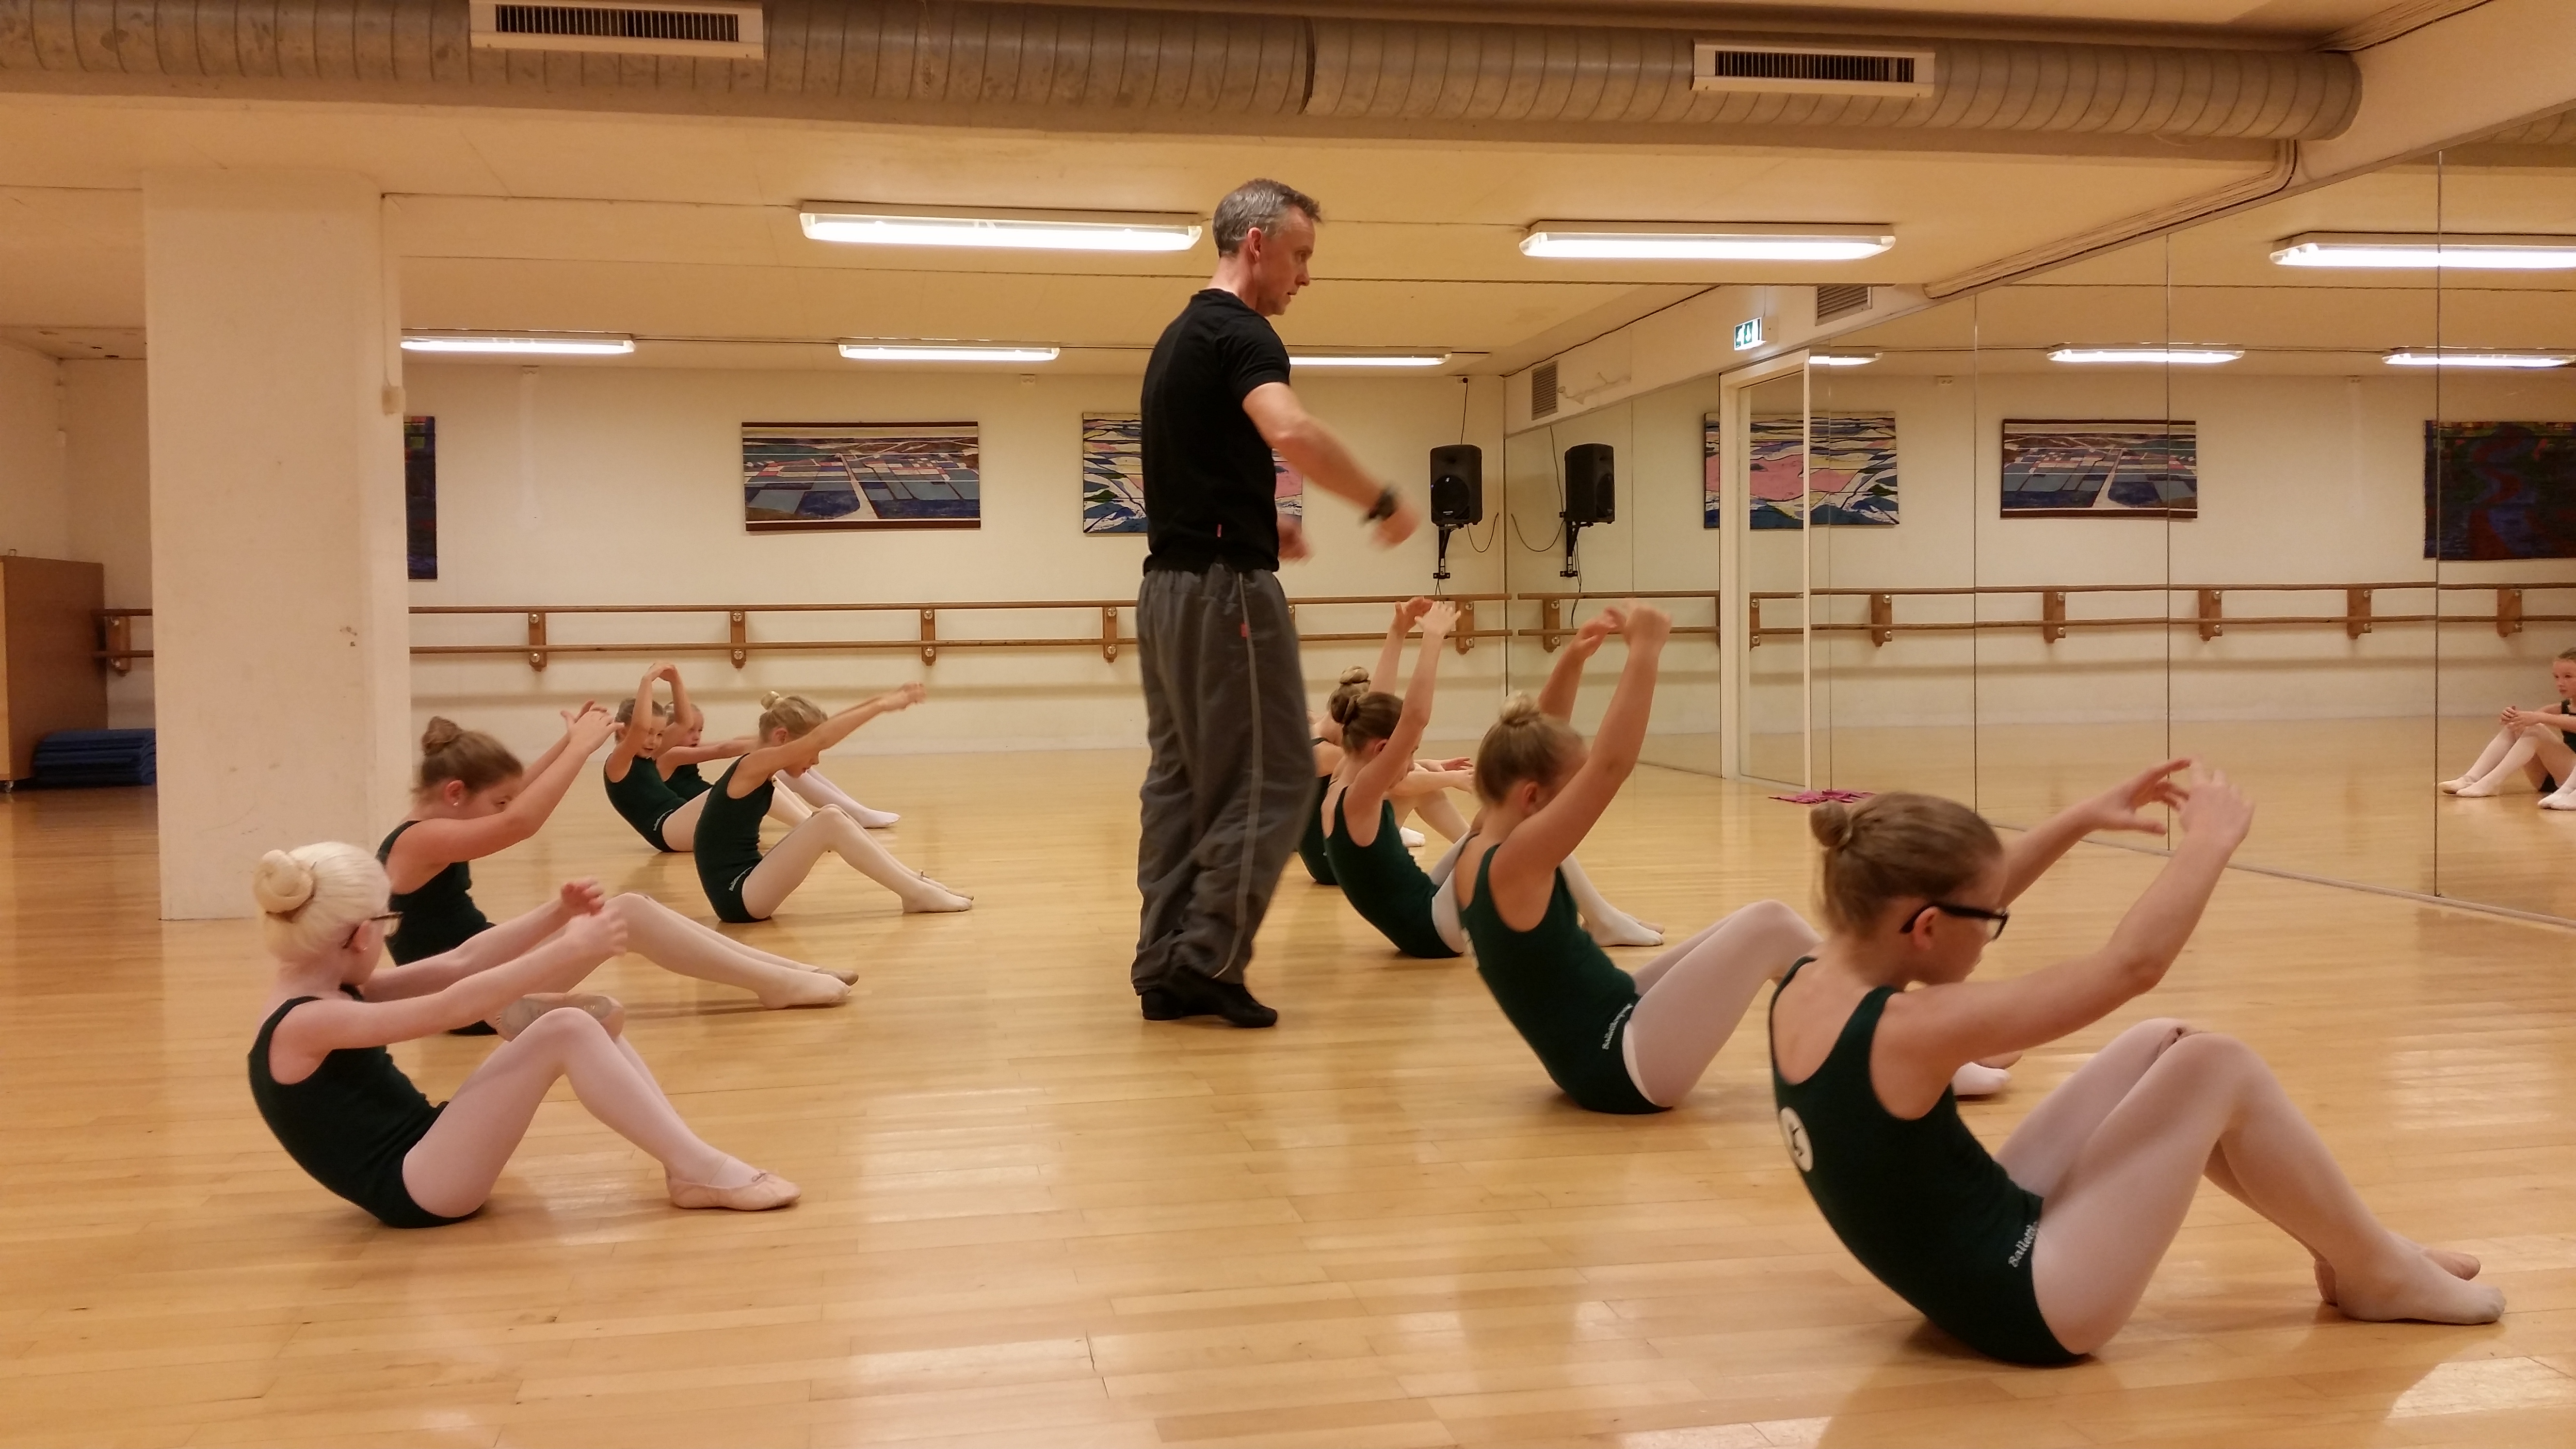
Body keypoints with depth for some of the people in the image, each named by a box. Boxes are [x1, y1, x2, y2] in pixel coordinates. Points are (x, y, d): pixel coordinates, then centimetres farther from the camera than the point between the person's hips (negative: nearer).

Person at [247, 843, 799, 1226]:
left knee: (594, 1017, 2)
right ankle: (701, 1171, -20)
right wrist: (570, 947, -24)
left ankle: (686, 1165, -5)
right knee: (565, 1030, -24)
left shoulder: (330, 991, 12)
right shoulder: (305, 1022, -18)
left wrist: (559, 917, 0)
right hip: (416, 1189, -10)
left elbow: (456, 964, 12)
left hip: (428, 1157, 10)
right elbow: (453, 1006, -25)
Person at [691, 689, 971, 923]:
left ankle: (914, 881, 4)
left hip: (748, 886, 10)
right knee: (830, 821, -20)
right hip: (736, 898, -10)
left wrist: (880, 701, 6)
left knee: (830, 819, 6)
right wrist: (881, 706, -20)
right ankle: (916, 894, -15)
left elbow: (820, 732, 12)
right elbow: (820, 738, -25)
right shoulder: (752, 766, -14)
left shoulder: (760, 772, 12)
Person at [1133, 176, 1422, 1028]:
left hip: (1169, 584, 10)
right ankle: (1208, 960, -4)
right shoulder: (1240, 333, -11)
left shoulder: (1180, 336, 19)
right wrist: (1385, 503, -20)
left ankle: (1166, 967, 12)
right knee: (1270, 778, -4)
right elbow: (1293, 434, -31)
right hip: (1224, 588, -10)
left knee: (1181, 780, 10)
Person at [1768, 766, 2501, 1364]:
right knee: (2219, 1067, -4)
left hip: (1985, 1241, 9)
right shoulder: (1911, 1031, -30)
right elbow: (2132, 964, -26)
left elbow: (1956, 886, 13)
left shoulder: (1807, 981, -5)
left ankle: (2344, 1241, 27)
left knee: (2160, 1048, 11)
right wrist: (2213, 837, -12)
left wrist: (2085, 818, 11)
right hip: (2033, 1302, -9)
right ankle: (2381, 1276, 18)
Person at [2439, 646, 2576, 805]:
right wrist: (2511, 715, -19)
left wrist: (2540, 717, -37)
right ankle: (2471, 779, -20)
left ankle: (2491, 783, -30)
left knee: (2535, 731, -23)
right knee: (2514, 727, -8)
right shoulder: (2562, 708, 16)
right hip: (2548, 780, 6)